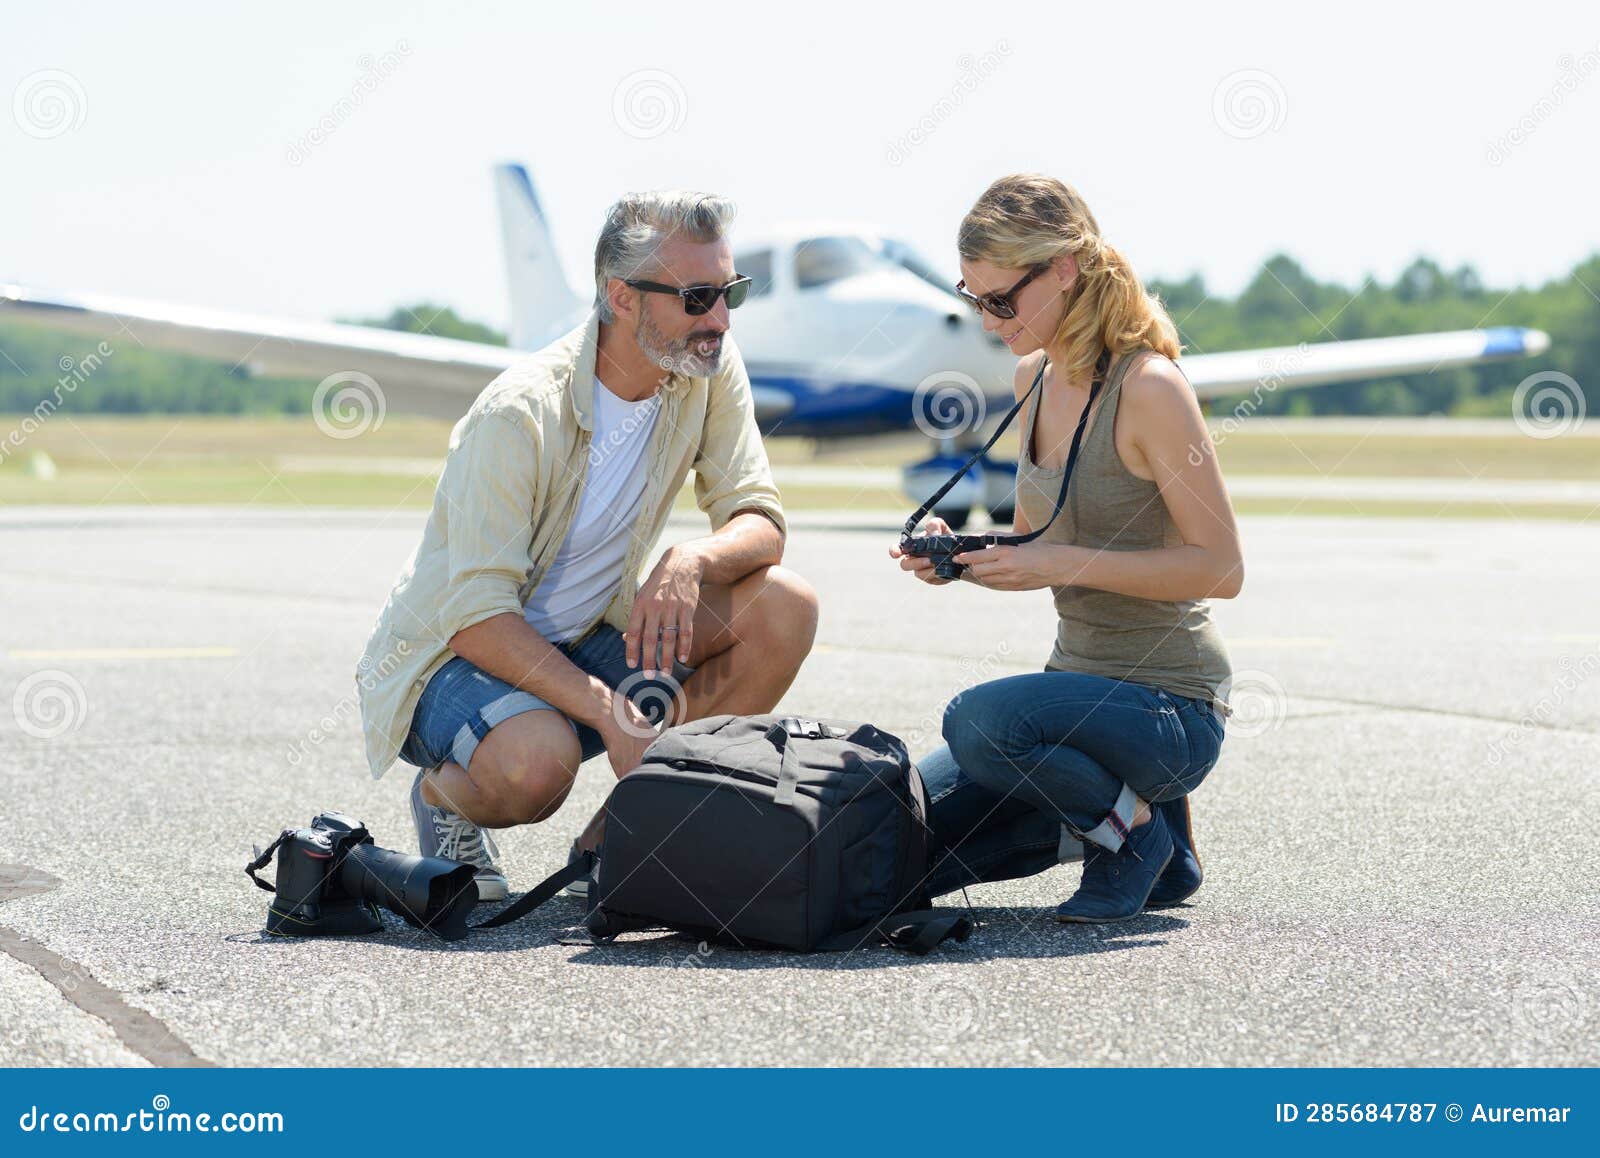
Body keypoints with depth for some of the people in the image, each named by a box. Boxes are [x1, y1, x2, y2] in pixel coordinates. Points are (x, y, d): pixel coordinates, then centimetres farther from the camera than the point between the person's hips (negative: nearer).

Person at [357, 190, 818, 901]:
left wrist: (692, 561, -30)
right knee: (536, 762, -39)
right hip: (451, 653, -7)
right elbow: (476, 613, -28)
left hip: (591, 642, 7)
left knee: (784, 607, -14)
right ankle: (445, 793, 0)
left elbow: (760, 523, -6)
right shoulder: (520, 413, -25)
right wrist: (610, 714, -37)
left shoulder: (708, 367, -6)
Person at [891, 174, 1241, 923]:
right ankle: (1109, 800, 14)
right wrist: (961, 557, -3)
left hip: (1169, 705, -8)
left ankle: (1135, 830, -7)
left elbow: (1219, 566, -19)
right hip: (1075, 683, 8)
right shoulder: (1035, 378, 6)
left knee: (979, 719, -35)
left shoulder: (1149, 389, -18)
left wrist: (1063, 563, -26)